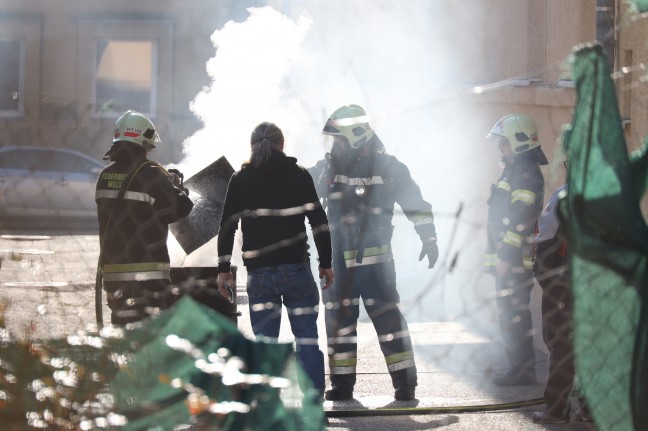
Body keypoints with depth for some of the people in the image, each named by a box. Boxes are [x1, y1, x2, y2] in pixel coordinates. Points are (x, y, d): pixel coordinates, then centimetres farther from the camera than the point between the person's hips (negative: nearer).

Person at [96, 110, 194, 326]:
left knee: (122, 324, 12)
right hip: (147, 271, -6)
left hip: (112, 269, 6)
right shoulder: (151, 176, -11)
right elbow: (180, 208, -8)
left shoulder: (105, 176, 8)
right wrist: (177, 186, 13)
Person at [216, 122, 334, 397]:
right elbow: (319, 221, 2)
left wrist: (223, 269, 8)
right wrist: (326, 263, 9)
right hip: (296, 268, -1)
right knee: (306, 338, 3)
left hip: (259, 272, 1)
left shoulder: (240, 180, 4)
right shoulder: (299, 176, 3)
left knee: (263, 341, 4)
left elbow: (227, 226, 3)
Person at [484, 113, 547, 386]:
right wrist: (500, 256, 23)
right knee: (513, 315, 13)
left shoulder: (526, 174, -15)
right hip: (508, 258, 11)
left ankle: (522, 370, -7)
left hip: (515, 258, -11)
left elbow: (521, 218, -21)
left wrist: (505, 256, -23)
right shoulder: (514, 170, 19)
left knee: (512, 316, -9)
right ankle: (523, 370, 17)